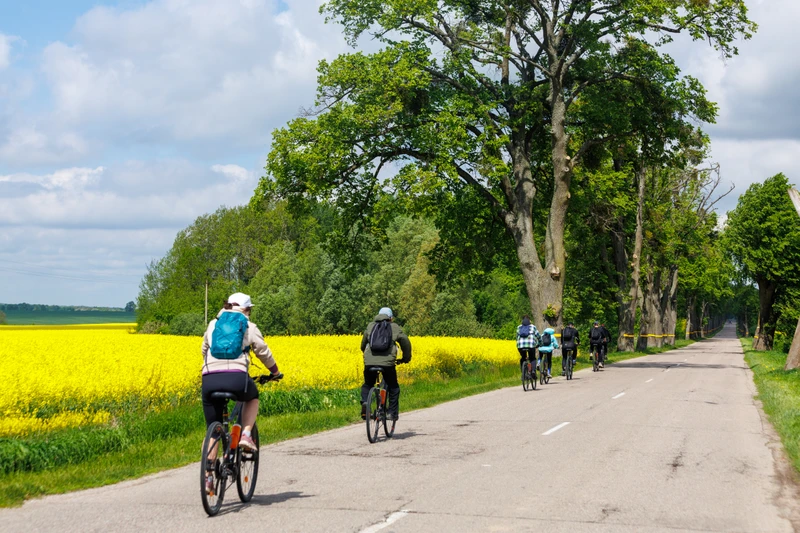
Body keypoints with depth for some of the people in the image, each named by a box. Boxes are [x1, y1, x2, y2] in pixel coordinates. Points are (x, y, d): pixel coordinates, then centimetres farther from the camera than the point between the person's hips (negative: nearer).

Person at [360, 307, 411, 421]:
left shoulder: (370, 326, 20)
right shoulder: (395, 327, 13)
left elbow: (363, 344, 28)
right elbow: (406, 343, 13)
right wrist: (406, 358, 29)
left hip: (370, 362, 2)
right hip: (387, 363, -2)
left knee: (367, 384, 23)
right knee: (393, 387, 19)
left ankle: (364, 402, -5)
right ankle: (393, 413, 14)